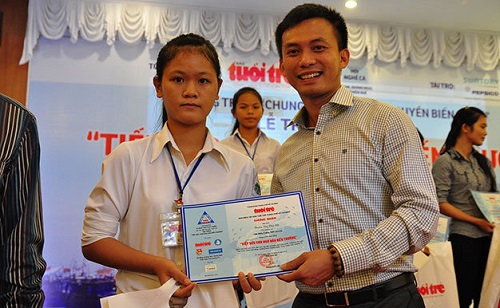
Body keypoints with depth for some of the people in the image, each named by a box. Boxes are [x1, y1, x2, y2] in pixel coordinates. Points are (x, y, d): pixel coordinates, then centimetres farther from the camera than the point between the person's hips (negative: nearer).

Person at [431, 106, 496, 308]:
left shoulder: (483, 162, 13)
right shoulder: (445, 161, -7)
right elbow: (440, 203, -12)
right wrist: (476, 221, -16)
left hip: (489, 235, 6)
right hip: (464, 236, -6)